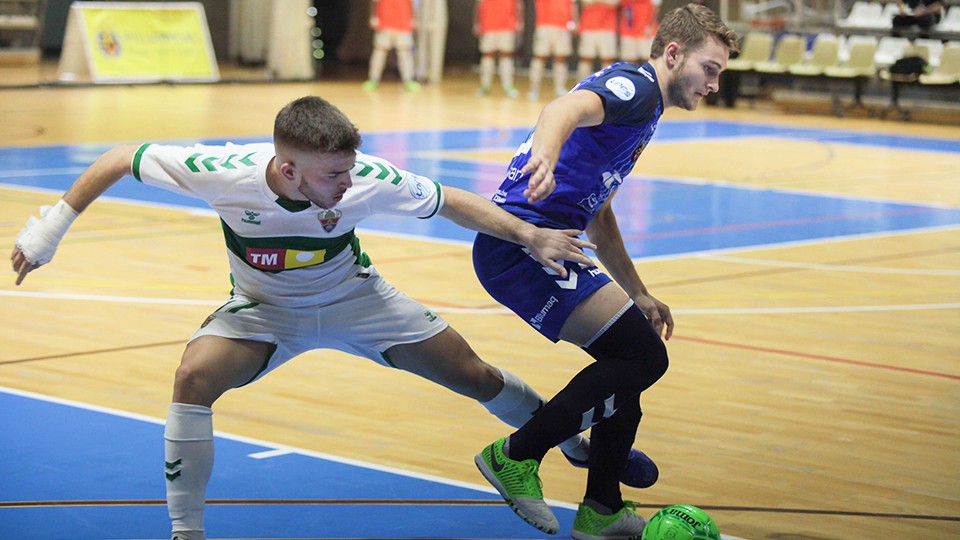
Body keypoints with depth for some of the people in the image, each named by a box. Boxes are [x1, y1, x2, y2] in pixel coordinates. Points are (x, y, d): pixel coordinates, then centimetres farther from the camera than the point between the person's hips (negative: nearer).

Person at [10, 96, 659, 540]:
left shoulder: (370, 180, -31)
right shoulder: (225, 172, -35)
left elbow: (451, 201, -14)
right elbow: (122, 158, -22)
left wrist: (529, 235, -21)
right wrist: (50, 227, -22)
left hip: (351, 297, 1)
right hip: (263, 308, -1)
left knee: (475, 376, 2)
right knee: (195, 375, -30)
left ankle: (575, 442, 31)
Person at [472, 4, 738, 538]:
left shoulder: (641, 111, 25)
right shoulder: (636, 85, -7)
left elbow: (600, 217, 34)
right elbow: (566, 108, -32)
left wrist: (639, 294, 33)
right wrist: (545, 157, -54)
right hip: (521, 241, -11)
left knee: (632, 361, 14)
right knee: (643, 355, -14)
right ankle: (517, 455, -5)